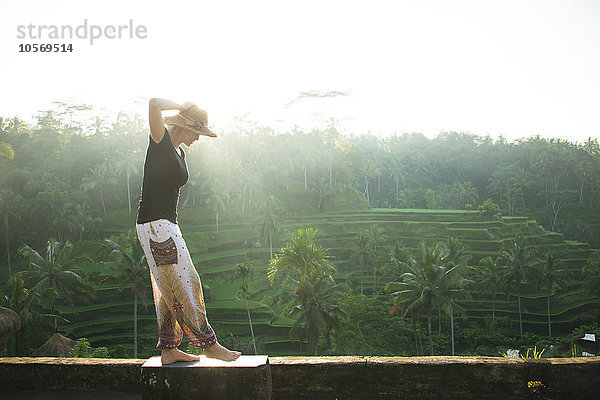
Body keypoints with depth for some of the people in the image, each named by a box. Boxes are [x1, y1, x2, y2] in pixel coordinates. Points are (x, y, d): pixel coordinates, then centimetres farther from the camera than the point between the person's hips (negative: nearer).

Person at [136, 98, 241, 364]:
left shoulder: (179, 153, 17)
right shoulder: (161, 141, -8)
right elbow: (154, 104, -26)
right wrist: (183, 106, -9)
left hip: (167, 226, 9)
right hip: (154, 225, -9)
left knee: (168, 291, 11)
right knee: (185, 285, -4)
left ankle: (168, 350, 18)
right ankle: (209, 344, 4)